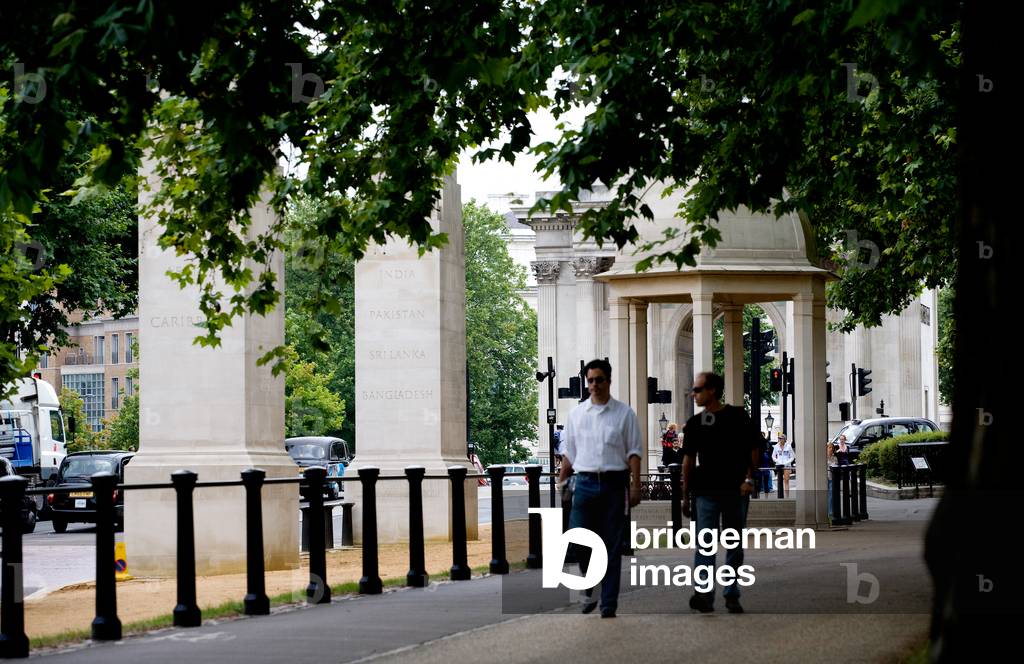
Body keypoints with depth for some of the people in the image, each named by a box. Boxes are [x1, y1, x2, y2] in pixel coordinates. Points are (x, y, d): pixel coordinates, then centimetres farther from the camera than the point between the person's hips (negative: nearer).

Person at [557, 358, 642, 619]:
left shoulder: (624, 414, 3)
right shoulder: (577, 414, 10)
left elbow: (633, 452, 1)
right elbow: (569, 452, 14)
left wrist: (635, 486, -7)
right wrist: (560, 483, 7)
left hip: (614, 483, -2)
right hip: (585, 482, 2)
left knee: (612, 546, 0)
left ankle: (609, 604, 4)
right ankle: (588, 590, 16)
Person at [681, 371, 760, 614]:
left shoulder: (738, 417, 0)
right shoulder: (695, 424, 7)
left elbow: (754, 449, 3)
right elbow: (689, 459, 11)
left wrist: (749, 478, -8)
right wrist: (685, 495, 8)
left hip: (737, 491, -1)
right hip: (706, 492, 1)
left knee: (735, 546, 7)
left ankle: (732, 595, 16)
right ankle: (704, 594, -22)